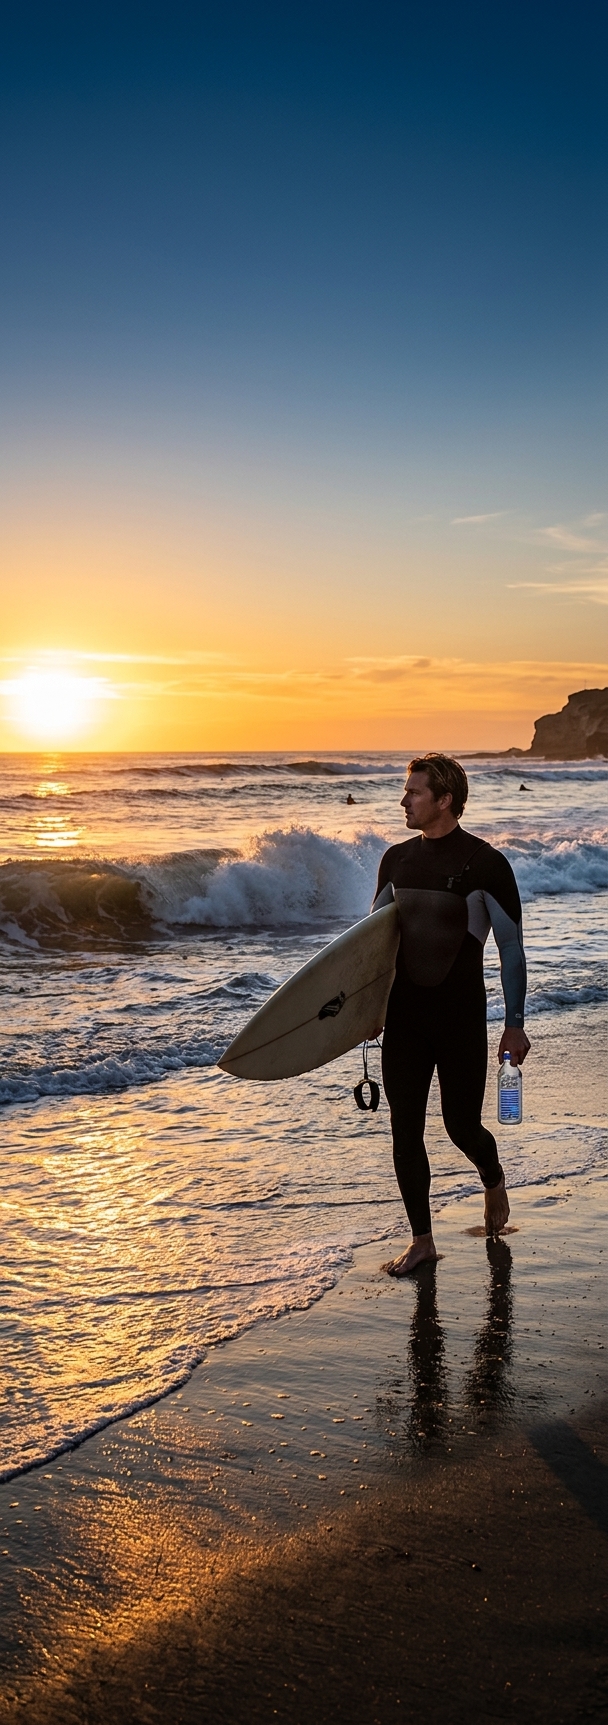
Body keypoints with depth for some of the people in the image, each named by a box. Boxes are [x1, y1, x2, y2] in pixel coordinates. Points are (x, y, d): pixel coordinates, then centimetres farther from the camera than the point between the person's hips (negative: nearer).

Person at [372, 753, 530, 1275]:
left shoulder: (486, 863, -9)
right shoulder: (396, 859, 6)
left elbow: (511, 947, -5)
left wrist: (514, 1025, -6)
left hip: (461, 1018, -4)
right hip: (404, 1016, 4)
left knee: (462, 1126, 4)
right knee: (405, 1130, 3)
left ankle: (493, 1179, 38)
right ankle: (421, 1240, 17)